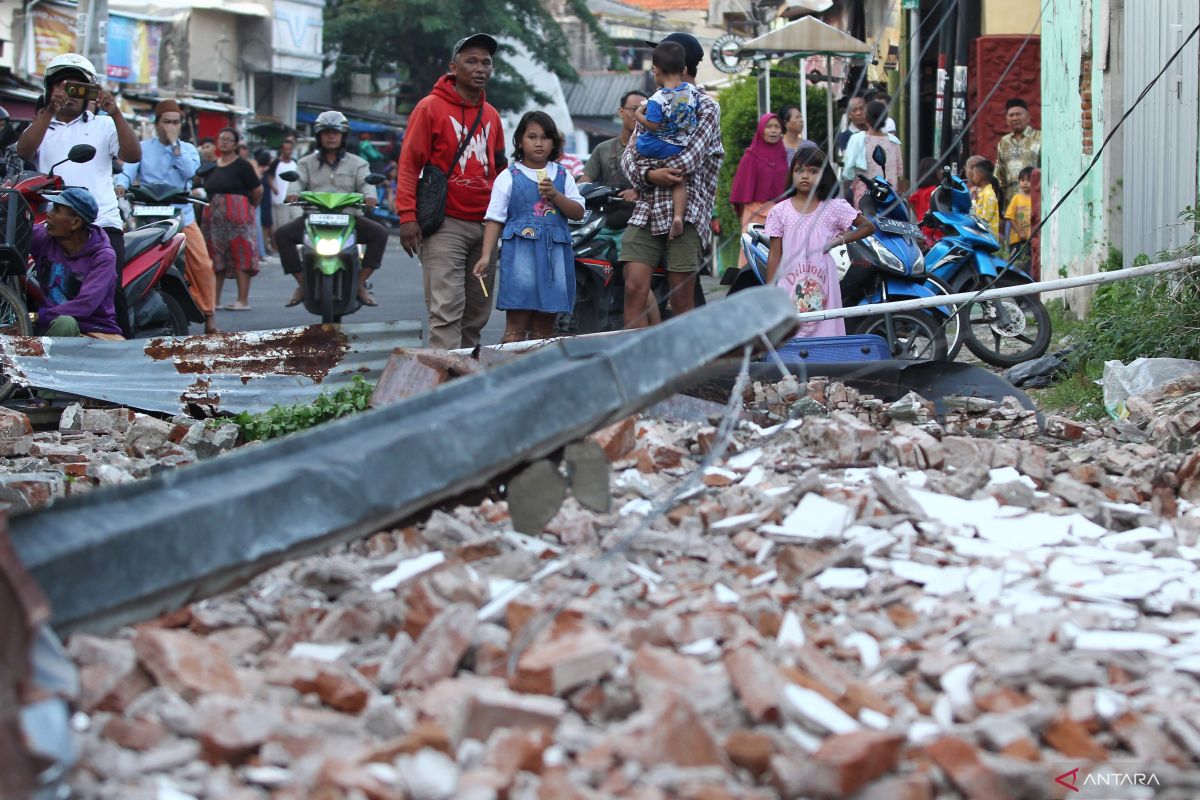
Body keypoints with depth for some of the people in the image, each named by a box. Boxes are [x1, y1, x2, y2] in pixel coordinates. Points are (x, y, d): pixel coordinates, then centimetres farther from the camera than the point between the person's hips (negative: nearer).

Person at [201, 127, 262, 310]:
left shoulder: (242, 165, -3)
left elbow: (258, 190, -1)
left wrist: (250, 207, 10)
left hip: (237, 215, -6)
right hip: (214, 217, 7)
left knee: (241, 256, -8)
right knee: (215, 258, 6)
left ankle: (243, 300, -9)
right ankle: (215, 300, 10)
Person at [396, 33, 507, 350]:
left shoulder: (491, 115, 16)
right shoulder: (431, 108, -3)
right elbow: (409, 164, -6)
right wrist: (408, 216, -15)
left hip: (485, 223, 6)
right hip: (446, 225, -6)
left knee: (477, 313, 9)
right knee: (446, 311, -13)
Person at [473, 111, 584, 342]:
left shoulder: (562, 175, 12)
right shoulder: (509, 177, 3)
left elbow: (578, 212, 6)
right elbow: (495, 219, 0)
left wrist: (555, 195, -10)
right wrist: (486, 255, -9)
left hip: (555, 253, 3)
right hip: (521, 251, -3)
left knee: (544, 327, 7)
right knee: (516, 325, -7)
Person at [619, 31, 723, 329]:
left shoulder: (706, 107, 2)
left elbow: (687, 160, -12)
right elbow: (629, 156, 10)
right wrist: (649, 175, -11)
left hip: (686, 212, -5)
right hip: (647, 208, 5)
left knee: (681, 299, -1)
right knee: (635, 288, -8)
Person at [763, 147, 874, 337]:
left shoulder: (834, 208, 3)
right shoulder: (780, 211, 4)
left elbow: (868, 226, 10)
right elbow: (775, 254, 6)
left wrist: (842, 239, -4)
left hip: (822, 285, 0)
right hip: (789, 284, 0)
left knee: (825, 332, -3)